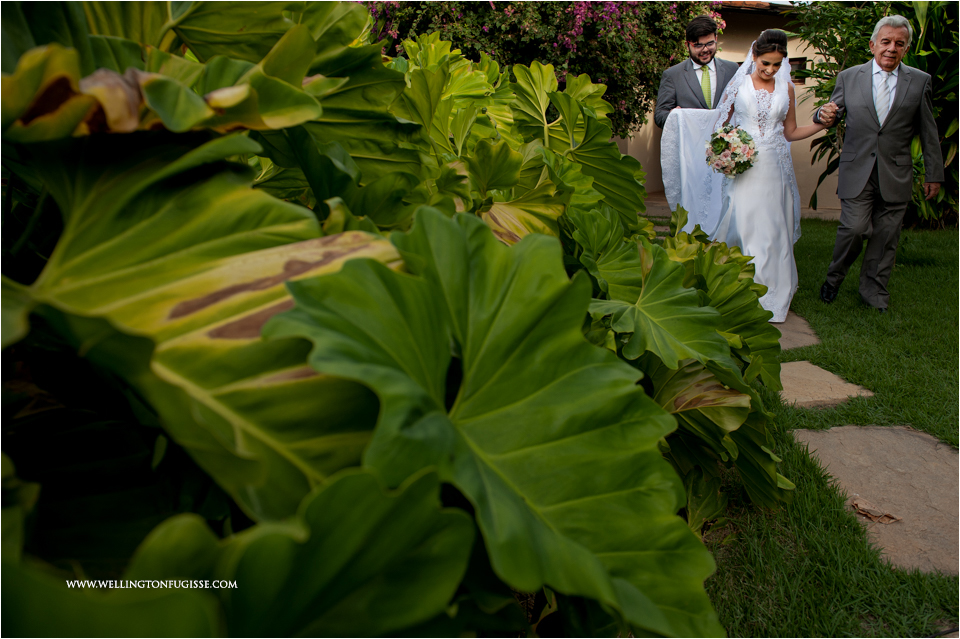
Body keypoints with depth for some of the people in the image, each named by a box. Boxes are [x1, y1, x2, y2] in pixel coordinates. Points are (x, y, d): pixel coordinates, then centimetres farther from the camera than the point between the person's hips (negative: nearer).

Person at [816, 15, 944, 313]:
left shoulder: (920, 81, 7)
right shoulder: (848, 77, 5)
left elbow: (928, 132, 9)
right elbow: (832, 114, 10)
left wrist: (933, 174, 8)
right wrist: (825, 117, -16)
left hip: (895, 176, 1)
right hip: (857, 172, -1)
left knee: (885, 237, 4)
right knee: (854, 228, -11)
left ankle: (874, 293, 19)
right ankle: (834, 277, 14)